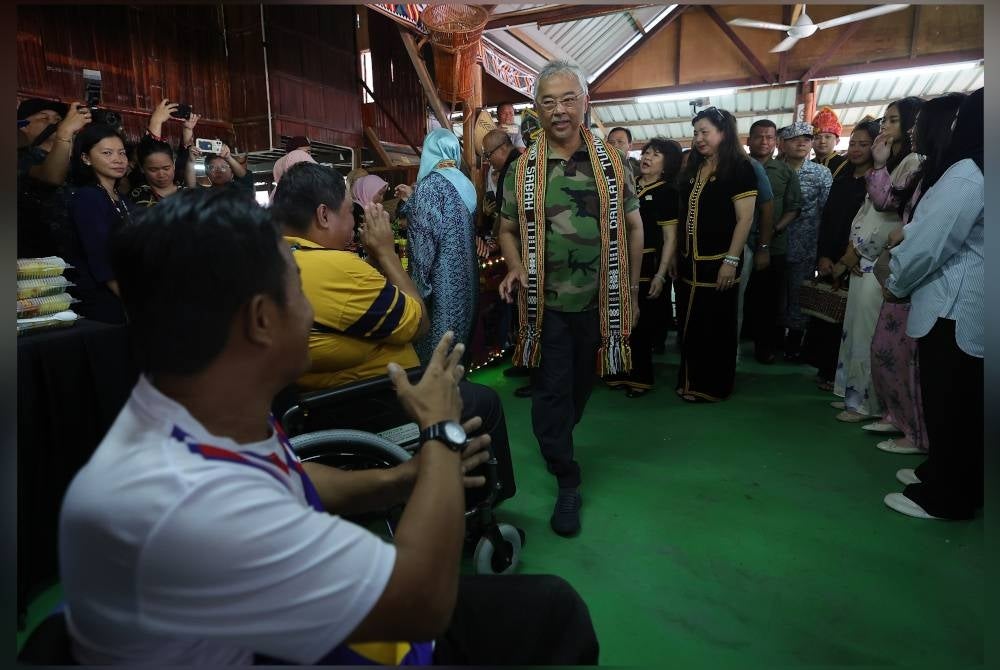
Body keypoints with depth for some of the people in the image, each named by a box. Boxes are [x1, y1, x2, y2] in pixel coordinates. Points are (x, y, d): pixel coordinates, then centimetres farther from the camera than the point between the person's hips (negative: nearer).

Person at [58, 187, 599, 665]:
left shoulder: (218, 415, -11)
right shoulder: (182, 505, -38)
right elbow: (424, 599, -30)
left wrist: (403, 479, -4)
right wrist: (442, 432, -17)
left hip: (323, 625, 6)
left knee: (551, 604, 12)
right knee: (548, 613, 3)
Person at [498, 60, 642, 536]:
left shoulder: (611, 162, 1)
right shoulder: (523, 168, -1)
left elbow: (633, 226, 7)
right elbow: (508, 228, 8)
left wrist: (630, 290, 5)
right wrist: (515, 265, -13)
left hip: (599, 302, 2)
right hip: (546, 303, -1)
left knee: (581, 385, 17)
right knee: (550, 391, 0)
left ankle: (557, 442, 44)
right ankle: (567, 483, 15)